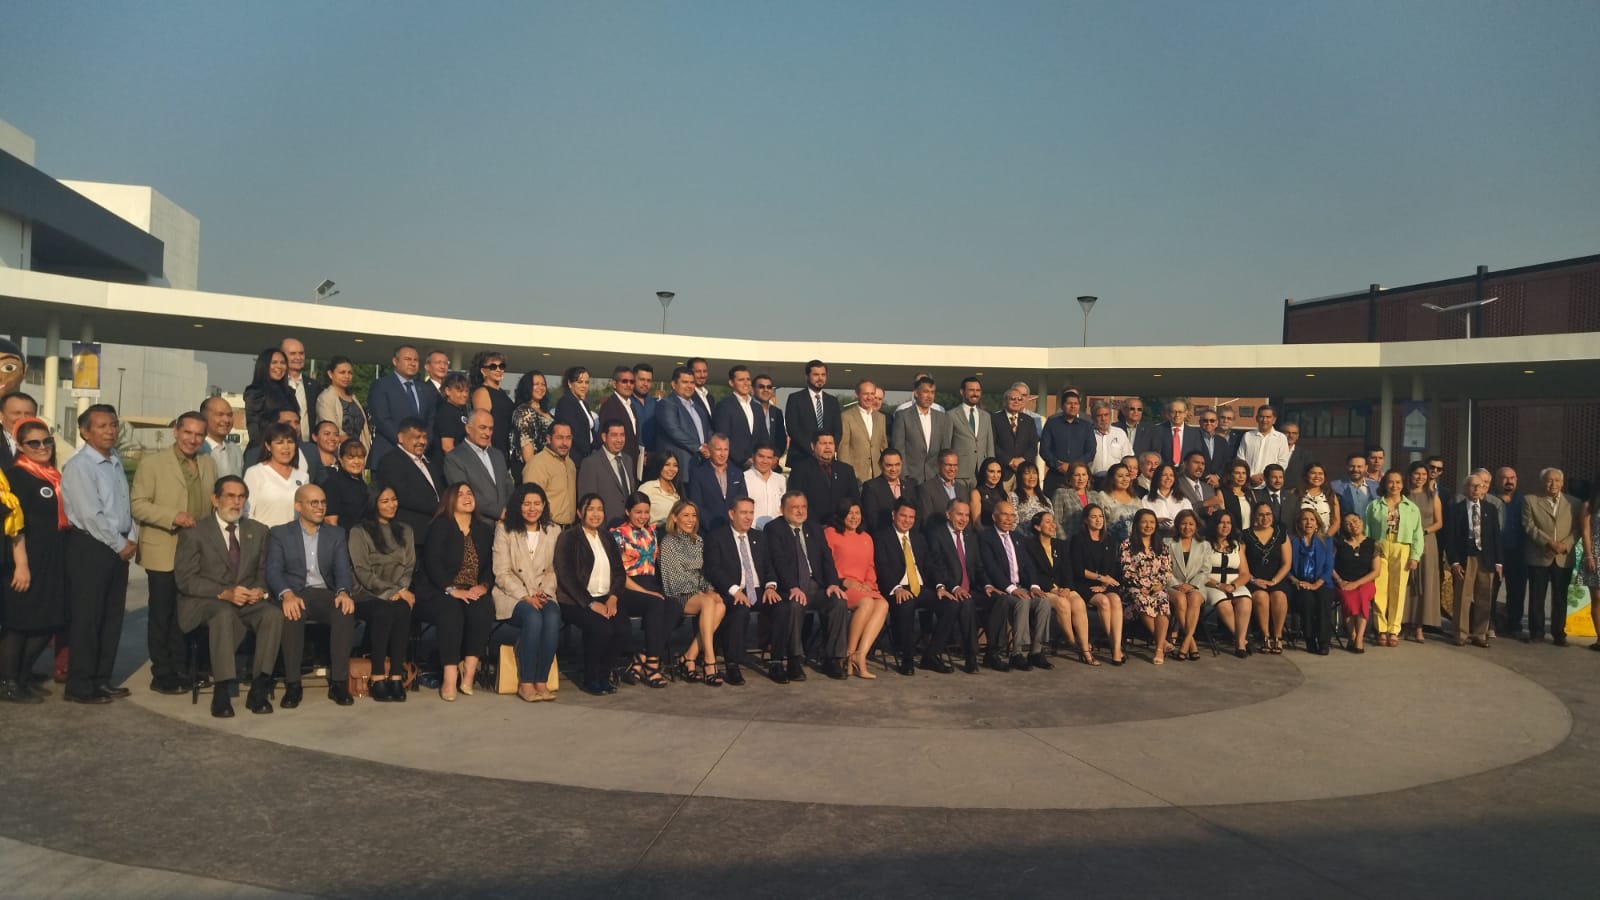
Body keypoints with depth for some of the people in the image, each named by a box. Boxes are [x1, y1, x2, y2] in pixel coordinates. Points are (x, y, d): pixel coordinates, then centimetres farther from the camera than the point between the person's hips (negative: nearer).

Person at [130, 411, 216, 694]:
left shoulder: (209, 465, 13)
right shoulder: (152, 463, -2)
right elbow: (137, 504, -9)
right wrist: (173, 517, -20)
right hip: (164, 552, -4)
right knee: (161, 615, 3)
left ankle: (181, 671, 19)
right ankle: (162, 675, 11)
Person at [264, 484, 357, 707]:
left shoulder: (336, 535, 18)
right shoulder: (279, 534, 11)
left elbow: (343, 570, 7)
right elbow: (273, 571, -2)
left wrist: (343, 592, -17)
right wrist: (287, 594, -24)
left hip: (325, 594, 2)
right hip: (294, 594, -2)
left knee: (345, 611, -32)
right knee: (291, 613, -37)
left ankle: (338, 682, -28)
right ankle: (292, 685, -29)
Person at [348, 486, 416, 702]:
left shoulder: (404, 531, 19)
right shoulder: (359, 531, 4)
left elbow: (409, 568, 14)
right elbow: (363, 572, -5)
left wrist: (401, 591, -7)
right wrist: (393, 591, -13)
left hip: (398, 594, 3)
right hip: (367, 595, -3)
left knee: (403, 610, -33)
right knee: (384, 611, -36)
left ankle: (396, 677, -34)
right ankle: (378, 678, -34)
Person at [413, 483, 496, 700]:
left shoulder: (484, 529, 17)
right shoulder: (440, 526, 2)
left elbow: (491, 565, 10)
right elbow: (432, 563, -10)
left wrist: (483, 586, -11)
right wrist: (452, 590, -21)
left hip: (472, 592, 4)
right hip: (438, 593, -3)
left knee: (483, 608, -30)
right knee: (451, 611, -36)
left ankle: (469, 671, -24)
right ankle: (450, 675, -34)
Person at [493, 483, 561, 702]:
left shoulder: (553, 531, 12)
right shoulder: (505, 530, 3)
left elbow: (553, 570, 11)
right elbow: (502, 573, -3)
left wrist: (545, 592, -8)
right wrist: (524, 596, -14)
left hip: (543, 594, 3)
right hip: (511, 594, -2)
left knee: (553, 617, -31)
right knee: (533, 617, -34)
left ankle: (542, 681, -26)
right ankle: (525, 683, -26)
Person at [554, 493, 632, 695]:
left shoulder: (607, 540, 20)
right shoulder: (568, 538, 1)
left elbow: (619, 573, 14)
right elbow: (566, 576, -9)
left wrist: (613, 597, -6)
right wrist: (591, 604, -15)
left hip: (606, 600, 5)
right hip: (576, 601, -5)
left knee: (624, 627, -23)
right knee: (602, 629, -30)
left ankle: (603, 674, -3)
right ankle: (590, 679, -9)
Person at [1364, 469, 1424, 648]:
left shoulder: (1412, 508, 9)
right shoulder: (1374, 506, 8)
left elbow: (1417, 534, 5)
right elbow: (1366, 531, 4)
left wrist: (1415, 556, -3)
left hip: (1402, 552, 0)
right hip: (1379, 550, 0)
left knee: (1398, 591, 2)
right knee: (1380, 590, -2)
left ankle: (1393, 631, 8)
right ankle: (1382, 630, 5)